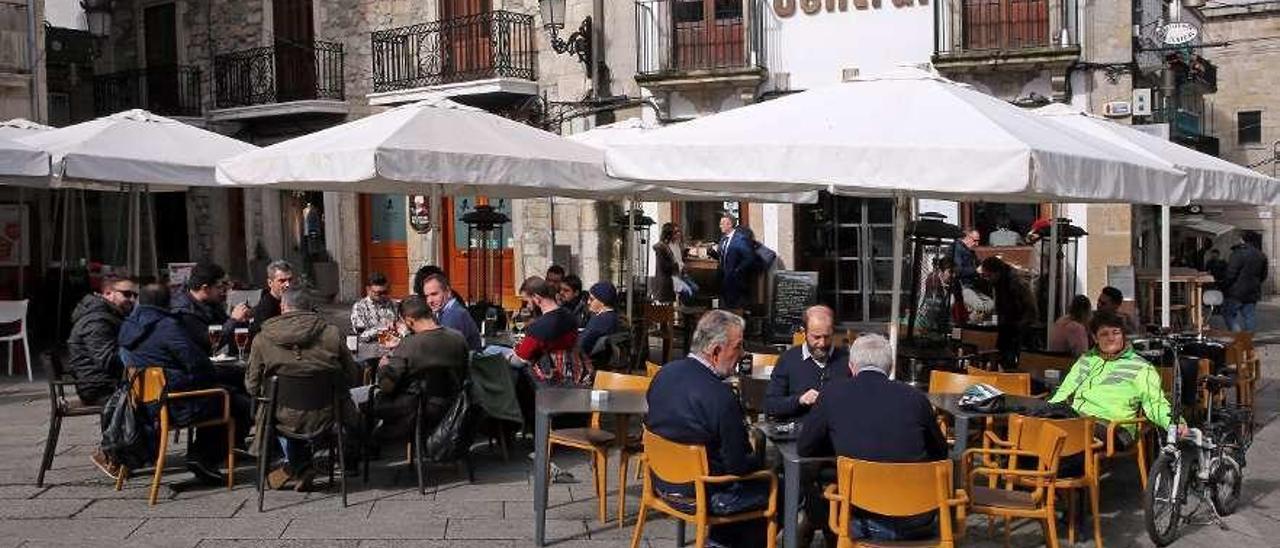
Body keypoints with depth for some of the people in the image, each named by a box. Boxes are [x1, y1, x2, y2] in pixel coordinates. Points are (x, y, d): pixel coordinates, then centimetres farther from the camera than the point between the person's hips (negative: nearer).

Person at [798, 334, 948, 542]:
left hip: (862, 524, -1)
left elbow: (804, 449, 9)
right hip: (917, 525, 1)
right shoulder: (915, 397, -1)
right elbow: (940, 453, 14)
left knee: (815, 497, 25)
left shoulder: (834, 394, -4)